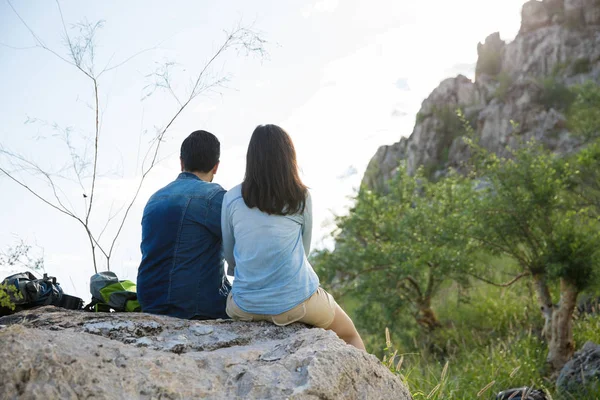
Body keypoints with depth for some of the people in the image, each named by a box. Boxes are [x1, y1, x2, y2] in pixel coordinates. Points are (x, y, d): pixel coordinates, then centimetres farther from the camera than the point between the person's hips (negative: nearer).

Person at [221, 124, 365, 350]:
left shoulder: (232, 199, -2)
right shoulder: (301, 198, -4)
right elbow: (304, 250, 7)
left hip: (246, 306, 2)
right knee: (351, 335, 25)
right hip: (296, 302, -1)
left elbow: (230, 256, 7)